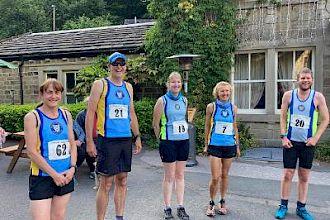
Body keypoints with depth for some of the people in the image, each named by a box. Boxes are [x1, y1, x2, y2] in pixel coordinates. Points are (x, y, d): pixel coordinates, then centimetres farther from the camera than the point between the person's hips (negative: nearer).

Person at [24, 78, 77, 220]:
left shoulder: (66, 115, 6)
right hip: (42, 178, -4)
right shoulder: (32, 117, -8)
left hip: (66, 176, 5)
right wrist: (54, 174, -13)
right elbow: (32, 152, -12)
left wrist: (72, 168, -5)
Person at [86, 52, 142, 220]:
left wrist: (137, 137, 14)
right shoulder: (100, 85, -3)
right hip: (107, 140, -5)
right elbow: (90, 113, -6)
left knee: (122, 181, 12)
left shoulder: (128, 87, 13)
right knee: (106, 184, 0)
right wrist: (89, 141, -11)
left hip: (126, 139, 5)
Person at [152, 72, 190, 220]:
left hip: (184, 141, 5)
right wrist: (161, 139, 6)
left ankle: (180, 207, 22)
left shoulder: (184, 100, 7)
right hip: (169, 142, -5)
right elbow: (155, 124, -3)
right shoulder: (162, 101, -8)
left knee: (180, 175, 11)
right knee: (169, 176, 3)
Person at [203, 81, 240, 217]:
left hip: (230, 146, 3)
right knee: (215, 177, -4)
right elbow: (207, 126, 3)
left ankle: (222, 202, 29)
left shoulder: (233, 108, 5)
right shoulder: (211, 107, -3)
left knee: (224, 175, 12)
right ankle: (211, 203, 16)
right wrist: (206, 145, 4)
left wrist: (237, 146, 14)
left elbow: (235, 128, 13)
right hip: (215, 146, -3)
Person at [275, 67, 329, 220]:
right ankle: (283, 206, 16)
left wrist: (316, 138, -8)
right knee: (287, 174, 3)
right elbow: (283, 117, 2)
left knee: (304, 176, 9)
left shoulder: (318, 97, -4)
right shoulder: (288, 95, -2)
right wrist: (283, 136, -6)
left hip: (308, 143, 0)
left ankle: (301, 207, 22)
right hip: (290, 141, 0)